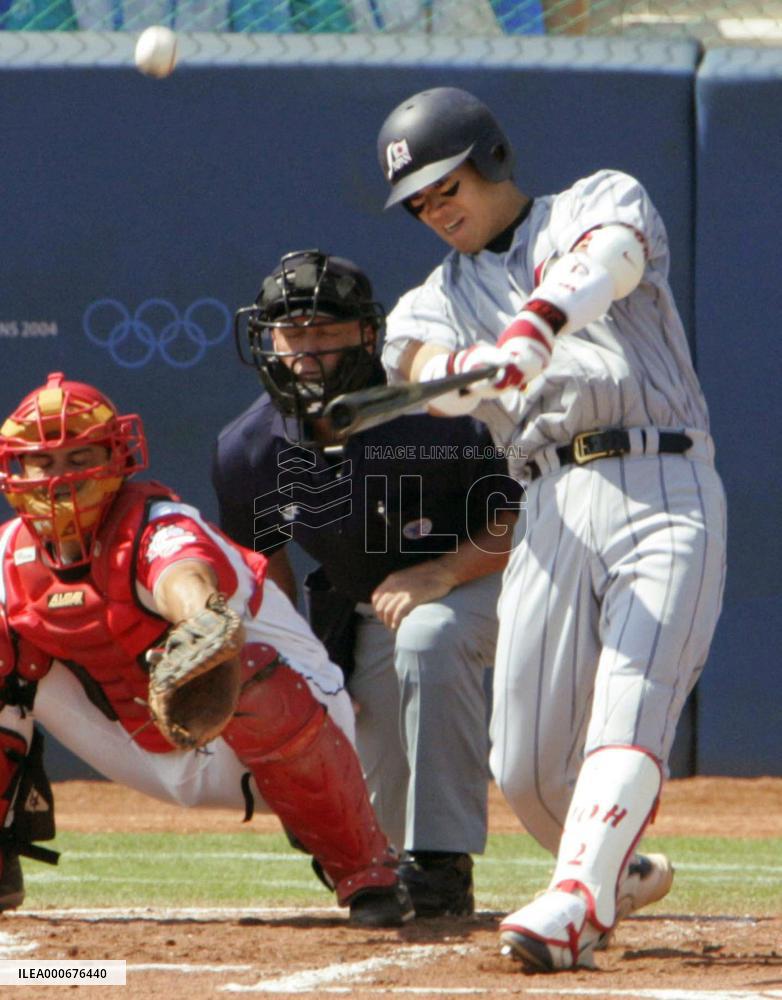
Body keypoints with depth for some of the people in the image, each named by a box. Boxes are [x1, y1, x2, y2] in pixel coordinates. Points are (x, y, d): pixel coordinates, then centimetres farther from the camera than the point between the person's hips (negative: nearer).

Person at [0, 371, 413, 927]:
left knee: (252, 679, -41)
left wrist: (200, 616, -75)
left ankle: (366, 871, -22)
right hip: (153, 757, 6)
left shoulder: (155, 527, -26)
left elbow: (183, 574, -52)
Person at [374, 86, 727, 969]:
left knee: (628, 720, -21)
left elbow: (613, 256, -13)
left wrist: (537, 325, -34)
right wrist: (471, 372, -31)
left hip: (668, 492, -4)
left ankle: (572, 909, -34)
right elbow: (430, 368, -5)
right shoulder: (437, 300, 20)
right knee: (525, 767, -1)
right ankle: (619, 873, 26)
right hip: (554, 509, 4)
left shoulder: (600, 202, 13)